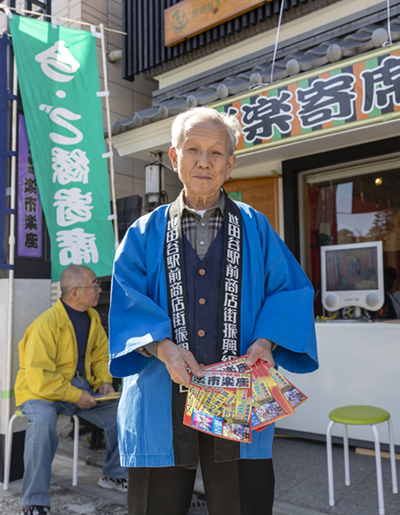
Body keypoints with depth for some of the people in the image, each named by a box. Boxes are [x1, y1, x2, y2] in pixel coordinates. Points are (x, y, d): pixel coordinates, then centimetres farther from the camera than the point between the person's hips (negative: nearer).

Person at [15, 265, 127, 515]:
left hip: (81, 386, 7)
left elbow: (101, 355, 17)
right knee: (43, 419, -36)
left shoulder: (93, 317, 3)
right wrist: (75, 396, -23)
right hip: (41, 390, -7)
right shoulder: (46, 324, -23)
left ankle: (115, 475, 19)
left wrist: (104, 381, -1)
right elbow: (38, 377, -25)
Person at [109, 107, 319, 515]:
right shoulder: (145, 234, 9)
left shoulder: (255, 229, 9)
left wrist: (266, 340, -12)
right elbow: (127, 302, 0)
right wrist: (162, 347, -17)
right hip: (162, 400, 1)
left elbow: (291, 290, 5)